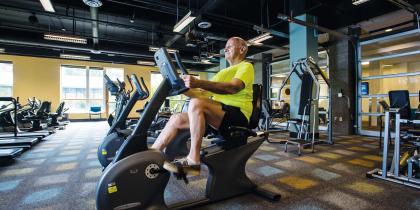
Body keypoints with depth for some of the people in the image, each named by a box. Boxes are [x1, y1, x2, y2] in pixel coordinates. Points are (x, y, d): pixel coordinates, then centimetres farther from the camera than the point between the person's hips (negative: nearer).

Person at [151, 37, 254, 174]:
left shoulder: (246, 66, 3)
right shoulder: (223, 72, 28)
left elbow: (233, 88, -20)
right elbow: (203, 94, 19)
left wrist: (198, 83, -31)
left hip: (237, 116, -7)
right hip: (219, 114, 8)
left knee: (196, 104, -31)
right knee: (176, 119, -7)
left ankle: (193, 161, -24)